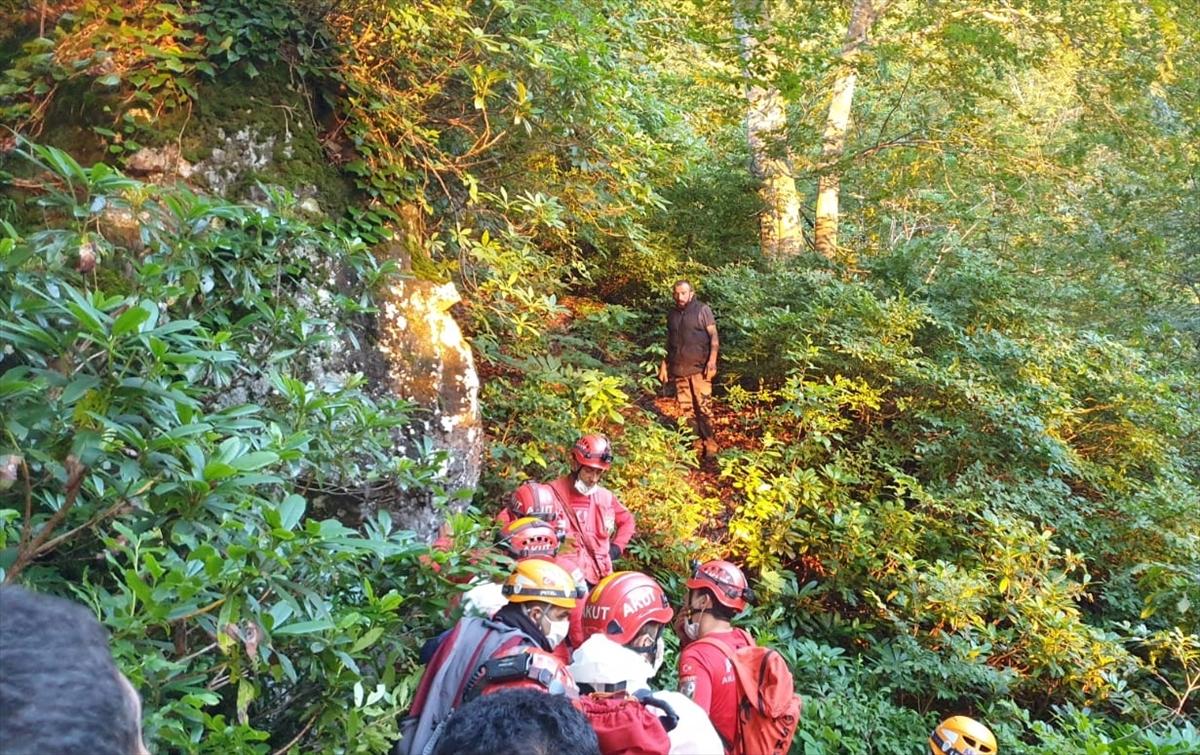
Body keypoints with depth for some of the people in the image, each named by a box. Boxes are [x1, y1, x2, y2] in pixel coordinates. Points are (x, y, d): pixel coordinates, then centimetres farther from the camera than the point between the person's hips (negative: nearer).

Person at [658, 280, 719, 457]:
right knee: (685, 407, 8)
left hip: (699, 368, -5)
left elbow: (714, 336, -5)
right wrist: (664, 365, 16)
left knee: (703, 406, -7)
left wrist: (712, 359, -16)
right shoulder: (672, 314, 13)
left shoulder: (702, 310, -2)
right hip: (679, 369, 5)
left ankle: (710, 442, 0)